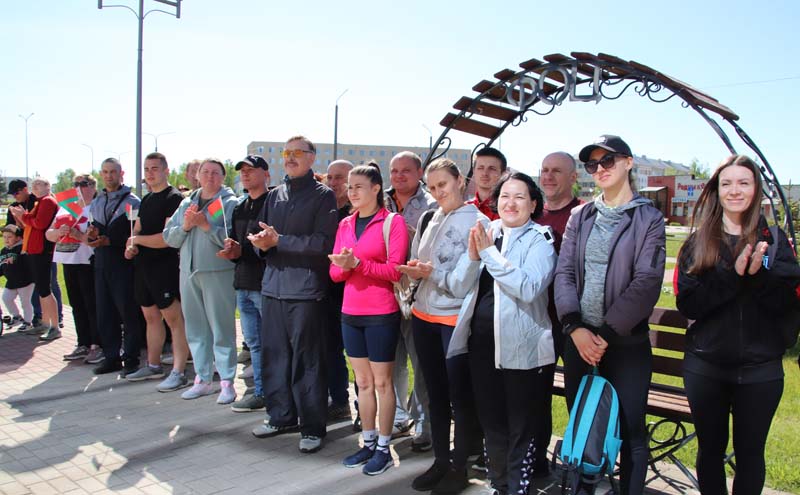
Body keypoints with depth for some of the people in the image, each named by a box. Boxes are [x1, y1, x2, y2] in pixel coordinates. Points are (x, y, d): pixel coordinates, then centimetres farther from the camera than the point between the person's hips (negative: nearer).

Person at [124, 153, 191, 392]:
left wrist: (137, 240, -9)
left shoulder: (174, 198, -11)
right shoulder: (146, 199, 17)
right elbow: (137, 229, 20)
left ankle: (178, 373, -4)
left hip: (165, 265, -9)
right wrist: (130, 246, -3)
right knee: (151, 316, 15)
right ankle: (153, 366, 27)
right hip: (143, 265, 9)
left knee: (174, 318, -7)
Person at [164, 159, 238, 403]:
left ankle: (227, 382, 5)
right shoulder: (186, 203, 16)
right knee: (195, 328, 11)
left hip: (218, 272, -6)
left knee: (222, 328, -3)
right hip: (189, 272, 6)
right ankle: (203, 379, 22)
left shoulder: (229, 203, -2)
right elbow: (169, 237, 11)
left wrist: (205, 224, -18)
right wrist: (185, 226, -6)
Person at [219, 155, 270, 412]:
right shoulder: (239, 208, 19)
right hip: (243, 284, 8)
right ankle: (261, 392, 24)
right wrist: (230, 250, 0)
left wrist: (242, 251, -17)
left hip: (265, 284, -8)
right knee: (254, 342, 14)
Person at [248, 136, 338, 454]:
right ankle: (281, 416, 27)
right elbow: (261, 236, 14)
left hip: (306, 288, -6)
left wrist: (279, 240, -15)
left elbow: (323, 242, -13)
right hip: (273, 285, 6)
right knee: (274, 354, 11)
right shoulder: (274, 195, 16)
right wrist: (262, 244, -9)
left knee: (307, 359, -1)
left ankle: (312, 427, 10)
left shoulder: (323, 195, -2)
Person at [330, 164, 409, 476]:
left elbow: (395, 270, -14)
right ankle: (368, 443, 25)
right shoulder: (345, 224, 10)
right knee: (363, 382, 14)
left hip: (381, 314, -6)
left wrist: (358, 263, -23)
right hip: (350, 313, 6)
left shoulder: (393, 222, -7)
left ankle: (384, 448, 15)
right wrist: (343, 267, -14)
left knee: (382, 381, 4)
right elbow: (335, 272, 8)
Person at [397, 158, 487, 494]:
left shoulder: (477, 221, -9)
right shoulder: (428, 219, 9)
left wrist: (433, 273, -20)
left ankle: (459, 468, 21)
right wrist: (415, 269, -5)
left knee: (460, 395, 5)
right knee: (435, 393, 15)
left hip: (456, 319, -6)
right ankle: (440, 461, 29)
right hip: (424, 316, 6)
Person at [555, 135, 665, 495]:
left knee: (630, 431, 3)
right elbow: (565, 272, 2)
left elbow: (647, 282, -11)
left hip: (627, 343, -3)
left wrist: (607, 333, -15)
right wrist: (575, 327, -12)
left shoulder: (648, 218, -1)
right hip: (579, 339, 4)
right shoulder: (580, 216, 9)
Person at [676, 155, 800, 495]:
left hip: (760, 367, 0)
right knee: (710, 448, 14)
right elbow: (687, 303, -8)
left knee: (750, 452, 11)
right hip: (705, 365, 1)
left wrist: (759, 274, -22)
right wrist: (732, 275, -20)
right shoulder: (698, 242, 2)